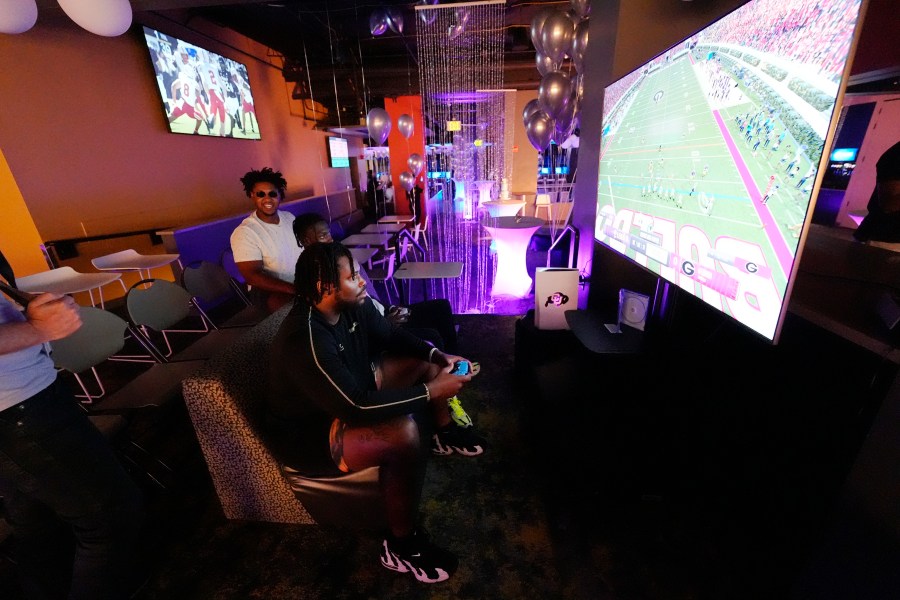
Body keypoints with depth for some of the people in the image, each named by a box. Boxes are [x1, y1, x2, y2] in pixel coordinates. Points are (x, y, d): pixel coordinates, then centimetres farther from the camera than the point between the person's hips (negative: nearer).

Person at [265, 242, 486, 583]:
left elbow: (391, 335, 5)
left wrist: (438, 357, -8)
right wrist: (431, 391, -31)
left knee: (427, 360, 9)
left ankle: (444, 434, 29)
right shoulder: (305, 343, -35)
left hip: (355, 388, 9)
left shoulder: (352, 304, -10)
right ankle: (400, 546, -8)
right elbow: (357, 407, -37)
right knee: (404, 432, -35)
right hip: (311, 433, -8)